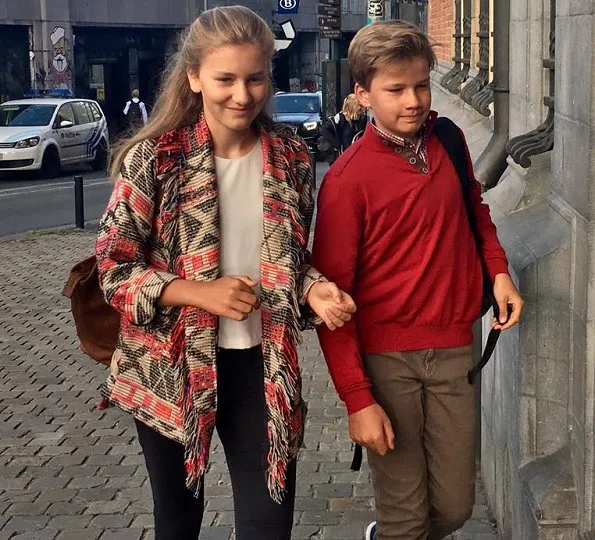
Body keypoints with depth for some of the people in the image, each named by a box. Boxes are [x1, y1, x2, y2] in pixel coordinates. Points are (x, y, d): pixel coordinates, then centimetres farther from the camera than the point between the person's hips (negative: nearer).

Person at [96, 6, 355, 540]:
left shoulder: (290, 156, -2)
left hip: (261, 364, 1)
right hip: (170, 365, -1)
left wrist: (313, 290, -11)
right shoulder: (153, 158, -11)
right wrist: (200, 292, -22)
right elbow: (114, 269, -9)